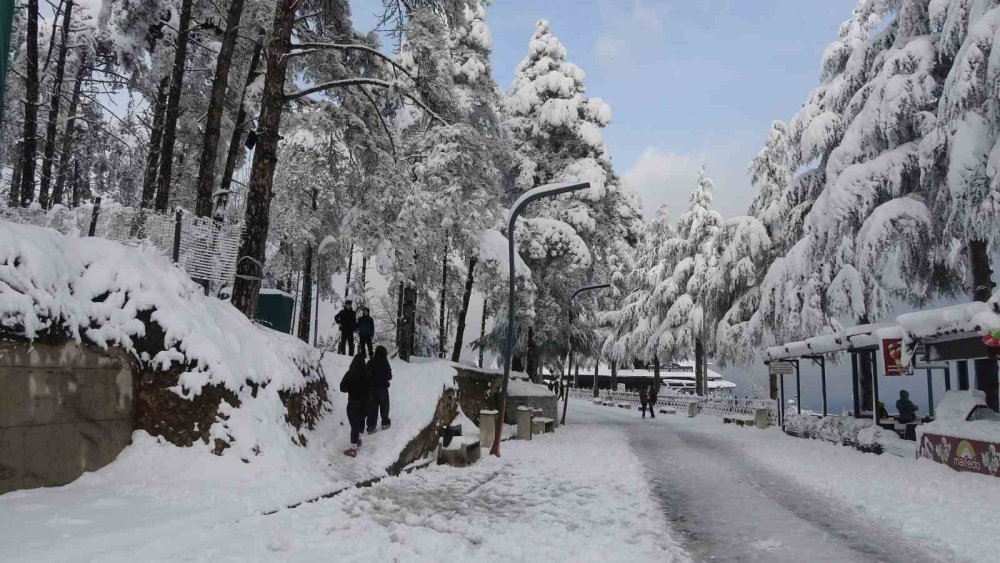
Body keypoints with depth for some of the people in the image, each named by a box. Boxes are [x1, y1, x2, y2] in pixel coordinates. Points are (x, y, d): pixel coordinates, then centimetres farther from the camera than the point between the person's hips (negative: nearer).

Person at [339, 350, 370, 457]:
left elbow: (343, 388, -11)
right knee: (361, 420, 25)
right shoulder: (367, 374, -9)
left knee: (354, 424, -1)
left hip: (353, 404, -5)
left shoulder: (350, 375, -21)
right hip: (364, 403, 5)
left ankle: (353, 449, 4)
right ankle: (359, 440, 43)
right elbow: (370, 389, 4)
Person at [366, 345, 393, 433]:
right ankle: (385, 423, 25)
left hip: (371, 387, 3)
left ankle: (371, 426, 3)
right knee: (384, 405, 15)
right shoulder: (384, 363, -12)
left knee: (372, 406, 6)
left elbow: (367, 374, 3)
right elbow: (389, 376, -7)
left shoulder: (370, 362, -1)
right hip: (382, 387, -3)